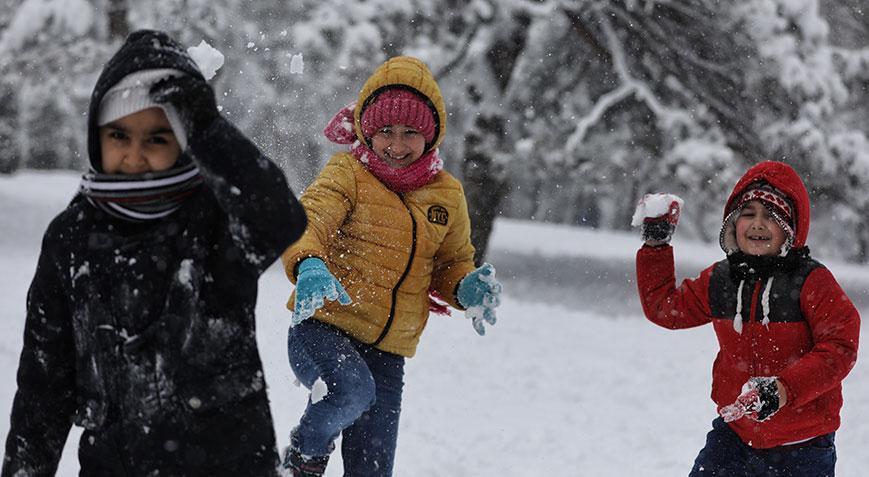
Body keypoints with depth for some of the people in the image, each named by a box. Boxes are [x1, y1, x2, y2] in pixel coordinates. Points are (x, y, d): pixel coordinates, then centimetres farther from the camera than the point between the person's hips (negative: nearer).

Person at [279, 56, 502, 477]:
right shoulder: (347, 173, -3)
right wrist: (308, 267, -41)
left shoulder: (446, 196, 11)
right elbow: (306, 222, -18)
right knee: (353, 389, -35)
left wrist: (468, 287, -1)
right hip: (323, 327, -5)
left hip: (388, 352, 5)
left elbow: (451, 264, 23)